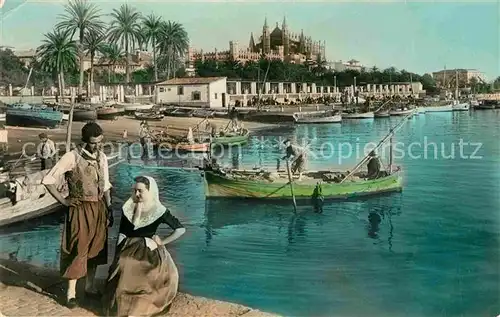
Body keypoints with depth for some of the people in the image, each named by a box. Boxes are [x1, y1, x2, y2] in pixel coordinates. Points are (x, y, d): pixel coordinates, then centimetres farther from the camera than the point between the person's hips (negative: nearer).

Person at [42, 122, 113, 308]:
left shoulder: (102, 157, 4)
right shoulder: (72, 157, -14)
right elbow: (48, 180, -11)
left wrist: (109, 209, 9)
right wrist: (63, 201, -10)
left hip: (99, 209, 6)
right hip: (80, 210, -5)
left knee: (95, 248, 14)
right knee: (78, 249, 0)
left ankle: (90, 286, 30)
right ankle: (71, 292, 15)